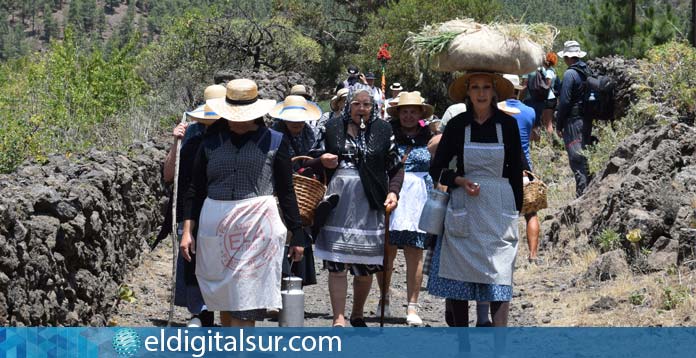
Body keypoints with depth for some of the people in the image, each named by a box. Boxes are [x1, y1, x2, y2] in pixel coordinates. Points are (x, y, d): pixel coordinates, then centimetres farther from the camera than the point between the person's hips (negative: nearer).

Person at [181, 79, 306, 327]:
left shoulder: (274, 142, 5)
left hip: (257, 228, -3)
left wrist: (297, 234, 8)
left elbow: (286, 192, 8)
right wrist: (187, 230, 2)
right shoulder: (212, 142, 10)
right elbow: (196, 189, 11)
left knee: (245, 307, -7)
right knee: (224, 299, 10)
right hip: (215, 229, 3)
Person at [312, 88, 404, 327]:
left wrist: (393, 191, -8)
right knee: (336, 265, -4)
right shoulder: (333, 128, 6)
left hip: (368, 204, 0)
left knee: (366, 266, 8)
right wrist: (323, 162, -4)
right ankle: (339, 320, 0)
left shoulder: (382, 130, 5)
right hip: (337, 200, 0)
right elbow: (322, 159, 18)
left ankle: (357, 315, 27)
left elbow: (396, 167, 8)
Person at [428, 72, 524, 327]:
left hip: (498, 208, -1)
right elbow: (436, 169, 8)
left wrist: (516, 210, 5)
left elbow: (516, 171, 8)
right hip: (464, 208, 1)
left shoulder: (507, 124, 3)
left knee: (499, 273, -7)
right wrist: (460, 181, -10)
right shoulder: (457, 125, 4)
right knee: (459, 274, 1)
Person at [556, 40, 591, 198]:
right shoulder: (587, 71, 9)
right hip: (587, 120, 8)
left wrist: (559, 125, -9)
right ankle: (588, 188, 23)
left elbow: (564, 101, -16)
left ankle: (582, 192, -7)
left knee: (576, 157, -5)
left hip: (573, 120, -8)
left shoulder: (570, 74, -15)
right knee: (583, 155, 17)